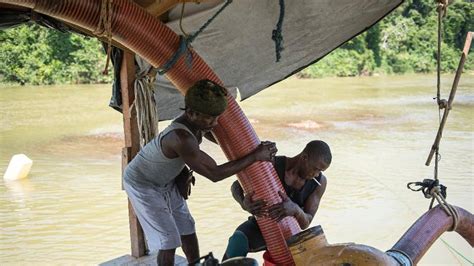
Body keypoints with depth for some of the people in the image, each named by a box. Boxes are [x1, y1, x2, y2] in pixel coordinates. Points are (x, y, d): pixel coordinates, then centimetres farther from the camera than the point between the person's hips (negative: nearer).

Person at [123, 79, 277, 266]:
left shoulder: (197, 122, -14)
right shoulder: (181, 138, -41)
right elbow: (214, 174, -36)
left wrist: (257, 148, 0)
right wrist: (255, 157, -31)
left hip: (166, 181, 8)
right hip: (143, 184, -8)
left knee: (187, 228, 14)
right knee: (169, 240, -8)